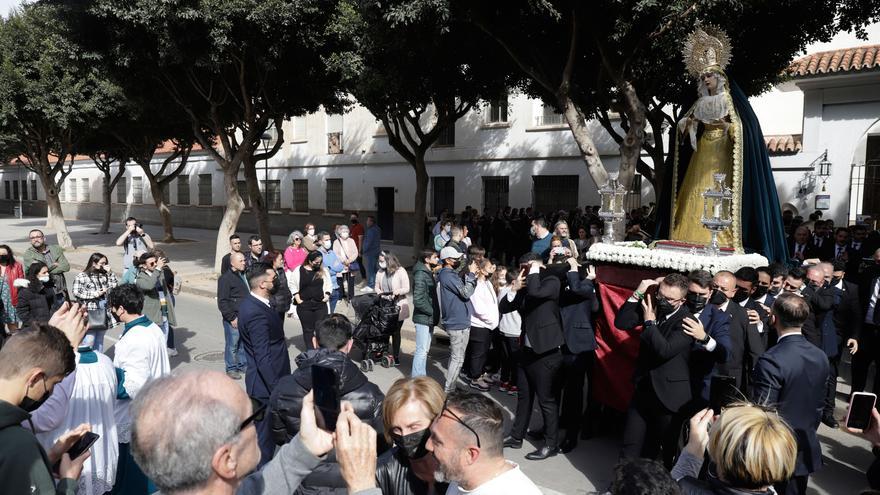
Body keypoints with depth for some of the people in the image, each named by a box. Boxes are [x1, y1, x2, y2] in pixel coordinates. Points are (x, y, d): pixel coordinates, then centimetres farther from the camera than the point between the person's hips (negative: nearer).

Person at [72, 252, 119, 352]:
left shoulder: (104, 274, 9)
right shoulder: (82, 276, -5)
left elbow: (115, 286, 2)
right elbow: (76, 292, -10)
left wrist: (109, 272, -3)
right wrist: (94, 294, -14)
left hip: (103, 312, 5)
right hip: (90, 313, -5)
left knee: (100, 340, 15)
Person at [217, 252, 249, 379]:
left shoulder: (243, 275, 12)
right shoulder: (226, 278, -13)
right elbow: (222, 301, -15)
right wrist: (232, 317, -17)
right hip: (233, 318, -7)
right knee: (232, 344, 0)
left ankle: (242, 365, 27)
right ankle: (231, 369, 12)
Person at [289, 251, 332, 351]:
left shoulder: (323, 271, 6)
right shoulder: (299, 270, -2)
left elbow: (329, 284, 10)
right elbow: (292, 284, 1)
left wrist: (326, 296, -3)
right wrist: (298, 299, -5)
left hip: (321, 305, 2)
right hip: (304, 305, -1)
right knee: (308, 329, 4)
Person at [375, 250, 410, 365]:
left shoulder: (400, 271, -9)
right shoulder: (380, 272, 3)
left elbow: (407, 289, -9)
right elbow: (377, 287, 13)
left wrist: (398, 292, -29)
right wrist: (380, 293, -8)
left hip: (398, 306, -3)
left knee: (395, 331, 6)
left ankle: (396, 356, 18)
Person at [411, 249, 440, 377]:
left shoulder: (429, 273, 12)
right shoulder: (421, 275, -18)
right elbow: (418, 300, -23)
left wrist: (434, 313, 6)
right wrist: (433, 311, -15)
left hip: (429, 318, 9)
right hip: (423, 318, -9)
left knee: (425, 350, 16)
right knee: (422, 351, -3)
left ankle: (419, 375, 26)